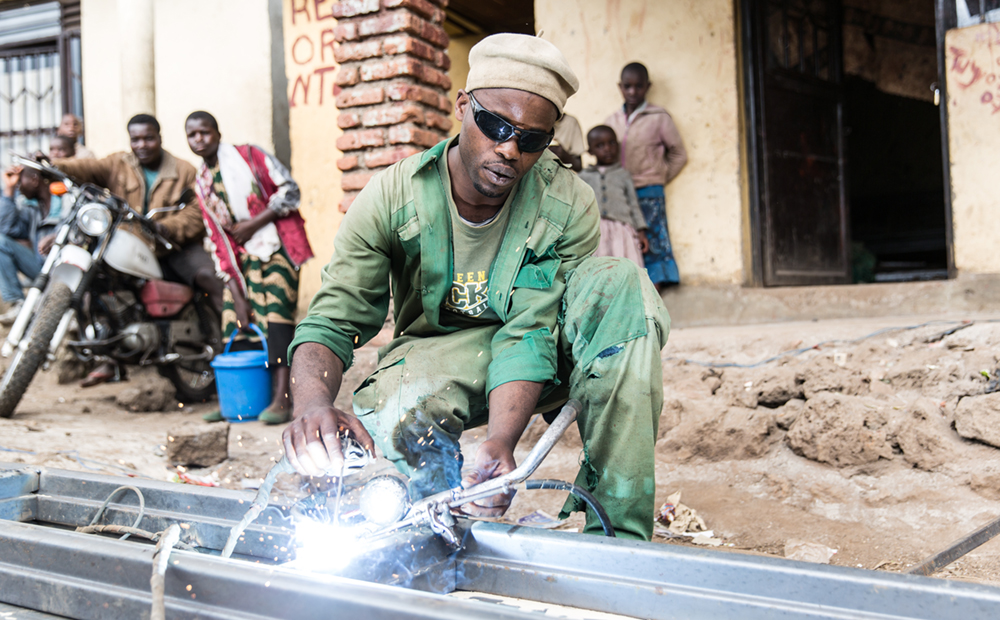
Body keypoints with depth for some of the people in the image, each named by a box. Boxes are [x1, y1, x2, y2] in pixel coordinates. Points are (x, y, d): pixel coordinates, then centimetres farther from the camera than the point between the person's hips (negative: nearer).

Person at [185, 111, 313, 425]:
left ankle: (281, 399, -21)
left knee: (275, 316, -17)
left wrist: (252, 225, -13)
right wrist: (236, 294, 1)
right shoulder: (202, 185, 13)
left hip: (277, 248, -6)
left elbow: (289, 190, -6)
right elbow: (219, 241, 9)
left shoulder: (249, 156, 1)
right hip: (242, 258, 6)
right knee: (234, 319, -1)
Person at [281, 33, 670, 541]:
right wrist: (312, 402, -45)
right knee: (406, 406, -39)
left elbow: (529, 334, -24)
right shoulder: (392, 197, -16)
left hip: (540, 362, 2)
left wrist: (500, 441, -42)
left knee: (618, 284, -28)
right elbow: (331, 322, -21)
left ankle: (617, 530, -29)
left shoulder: (568, 206, -16)